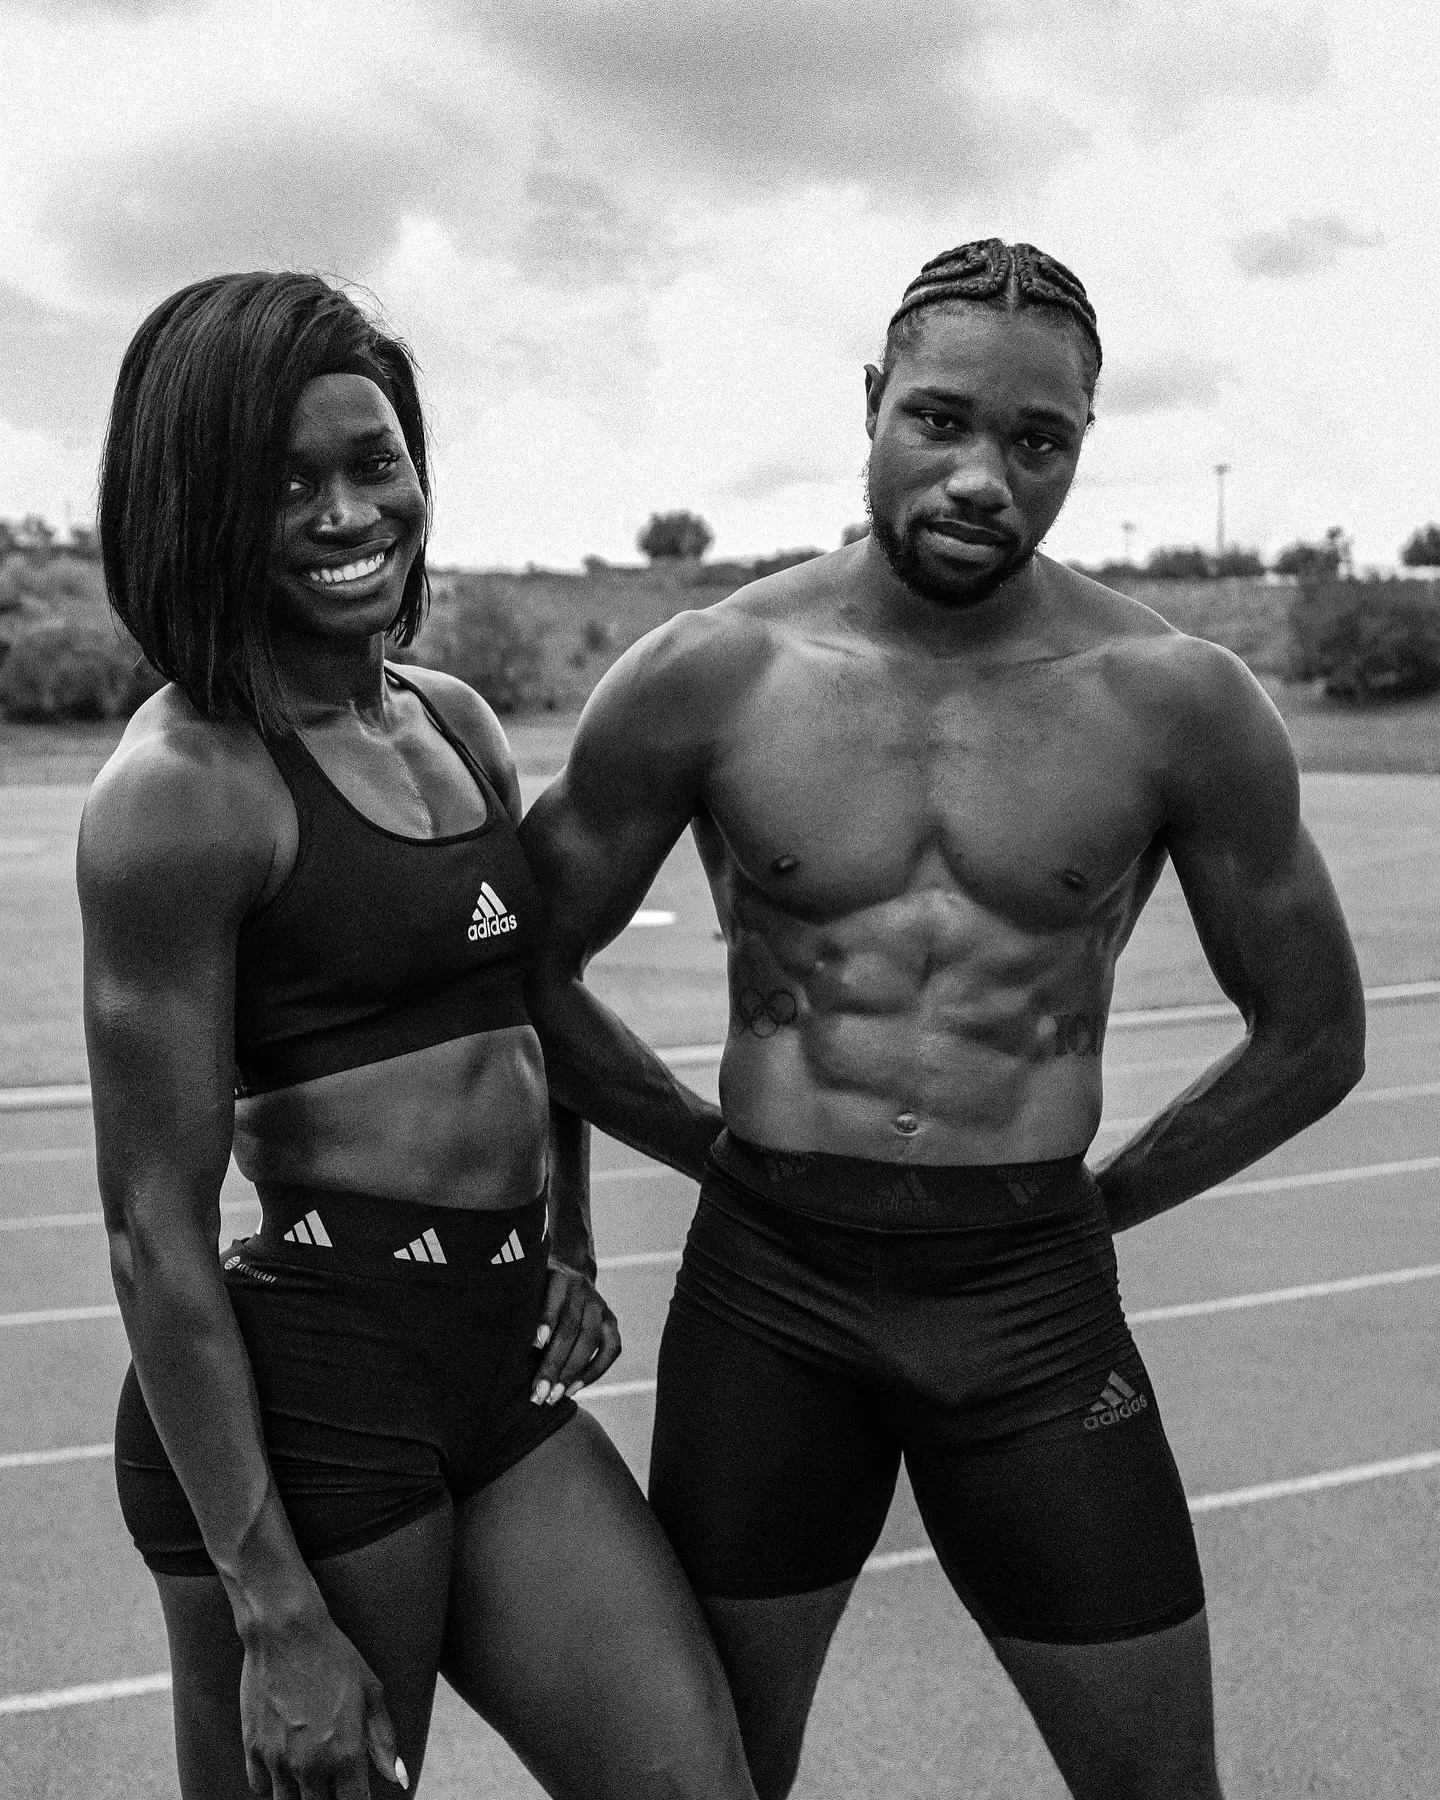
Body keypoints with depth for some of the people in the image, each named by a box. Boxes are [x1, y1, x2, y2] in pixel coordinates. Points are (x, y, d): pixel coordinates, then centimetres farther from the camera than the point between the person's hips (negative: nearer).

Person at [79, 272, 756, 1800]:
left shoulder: (457, 724, 10)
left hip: (509, 1368, 7)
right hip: (301, 1388, -7)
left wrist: (571, 1244, 12)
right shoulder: (180, 787, -12)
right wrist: (274, 1617, -14)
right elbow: (154, 1229, -14)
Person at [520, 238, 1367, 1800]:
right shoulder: (708, 675, -6)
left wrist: (1091, 1204, 6)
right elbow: (521, 966, 6)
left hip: (1038, 1306, 0)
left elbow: (1313, 1035, 5)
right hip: (764, 1297, 0)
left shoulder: (1176, 703, -7)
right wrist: (726, 1155, 7)